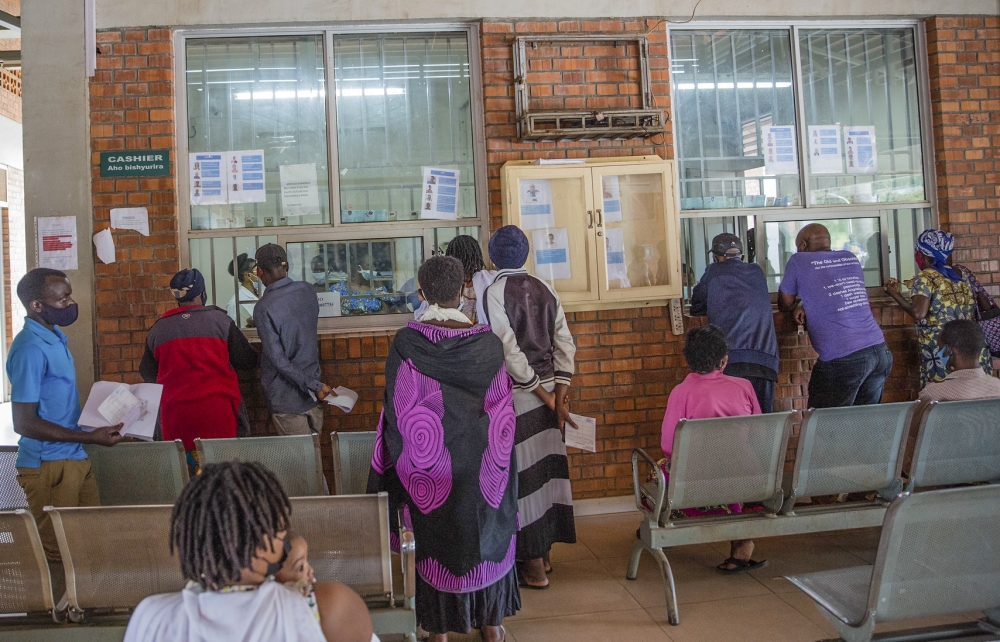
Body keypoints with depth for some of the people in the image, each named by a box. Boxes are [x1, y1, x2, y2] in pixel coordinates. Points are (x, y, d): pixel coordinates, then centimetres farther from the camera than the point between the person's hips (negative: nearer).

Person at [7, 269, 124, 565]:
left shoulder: (55, 337, 10)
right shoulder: (30, 348, -19)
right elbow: (25, 423, -21)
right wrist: (90, 437, -19)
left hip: (75, 459, 9)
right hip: (48, 465, -8)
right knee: (56, 554, 3)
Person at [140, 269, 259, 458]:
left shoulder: (158, 329, 6)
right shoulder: (220, 320, 0)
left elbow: (147, 374, 18)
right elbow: (248, 361, 5)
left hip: (175, 415, 2)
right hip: (217, 411, -2)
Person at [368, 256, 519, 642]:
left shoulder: (405, 343, -14)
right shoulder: (488, 343, -9)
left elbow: (397, 411, -8)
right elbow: (503, 409, -2)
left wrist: (401, 465, 5)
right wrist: (495, 458, 12)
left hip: (427, 463, -1)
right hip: (480, 464, 2)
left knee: (434, 537, 14)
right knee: (485, 532, 19)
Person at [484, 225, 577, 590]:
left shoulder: (495, 292, -10)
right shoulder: (545, 290, 7)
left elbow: (510, 350, -17)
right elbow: (565, 344, 2)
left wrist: (544, 395, -11)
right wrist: (559, 394, 0)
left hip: (518, 395, -6)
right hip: (549, 390, 6)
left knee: (524, 473, 1)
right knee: (546, 466, 14)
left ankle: (534, 567, 10)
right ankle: (543, 552, 27)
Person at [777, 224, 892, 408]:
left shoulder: (799, 261, 1)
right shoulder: (851, 258, 17)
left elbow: (785, 304, 13)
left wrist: (796, 309, 33)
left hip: (842, 359, -6)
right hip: (880, 352, 6)